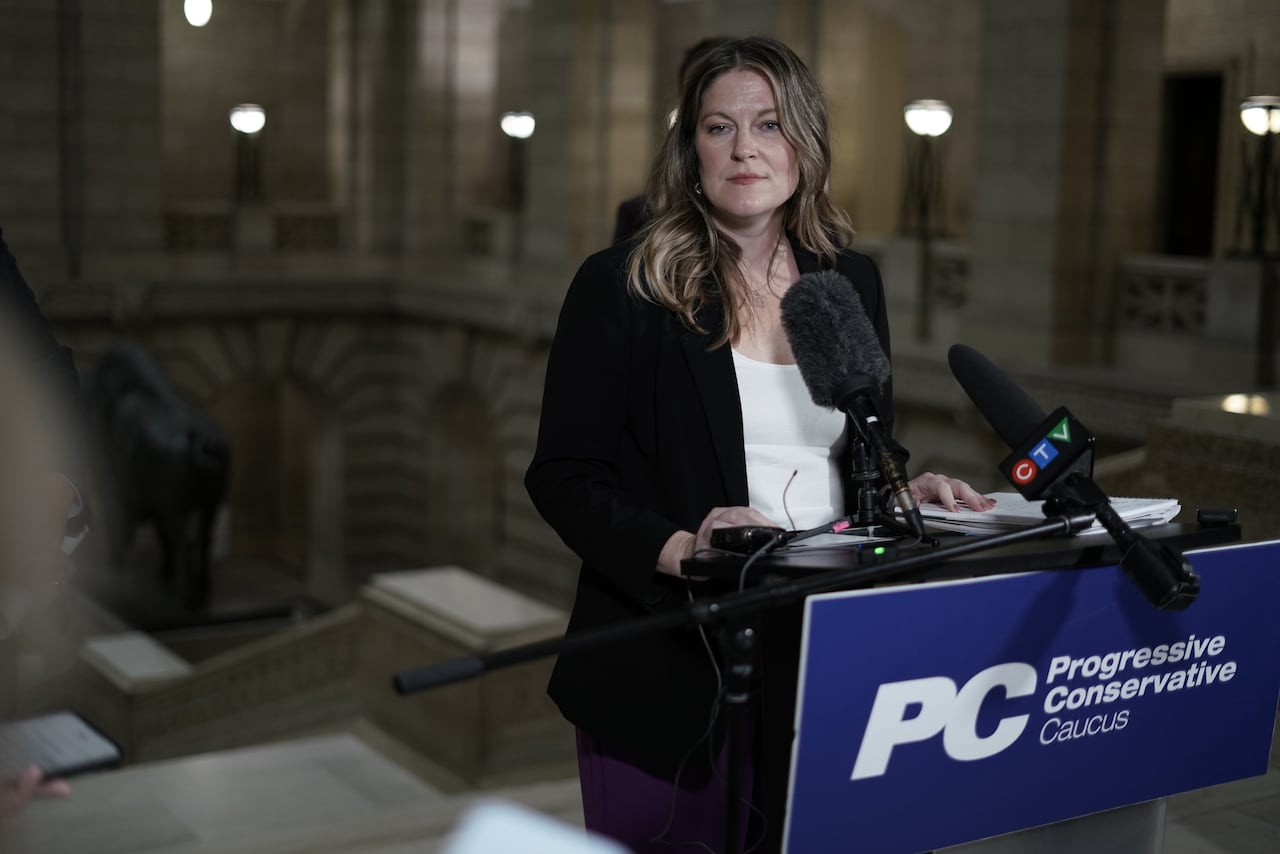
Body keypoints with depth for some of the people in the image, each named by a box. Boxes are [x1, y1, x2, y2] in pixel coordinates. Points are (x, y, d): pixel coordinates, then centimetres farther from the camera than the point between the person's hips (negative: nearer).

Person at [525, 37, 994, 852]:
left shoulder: (851, 281, 8)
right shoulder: (621, 286, -6)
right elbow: (564, 477, -7)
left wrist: (909, 491, -4)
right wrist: (676, 548, -22)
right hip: (672, 670, -4)